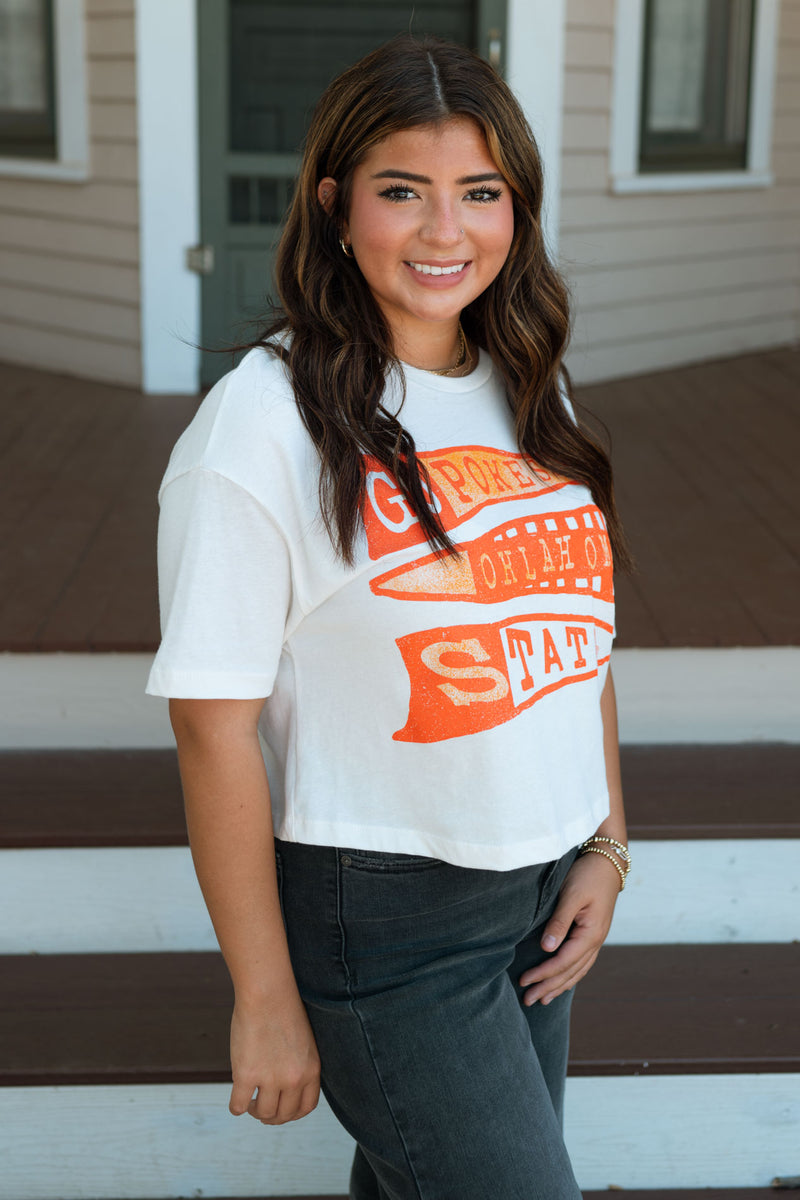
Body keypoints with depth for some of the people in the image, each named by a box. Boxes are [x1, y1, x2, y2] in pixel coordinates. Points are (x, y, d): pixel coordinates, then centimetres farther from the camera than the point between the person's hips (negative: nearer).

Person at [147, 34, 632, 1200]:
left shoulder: (530, 390, 5)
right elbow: (215, 725, -17)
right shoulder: (265, 425, -18)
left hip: (539, 891, 7)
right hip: (380, 916, -6)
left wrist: (606, 845, 6)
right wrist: (265, 1001, -13)